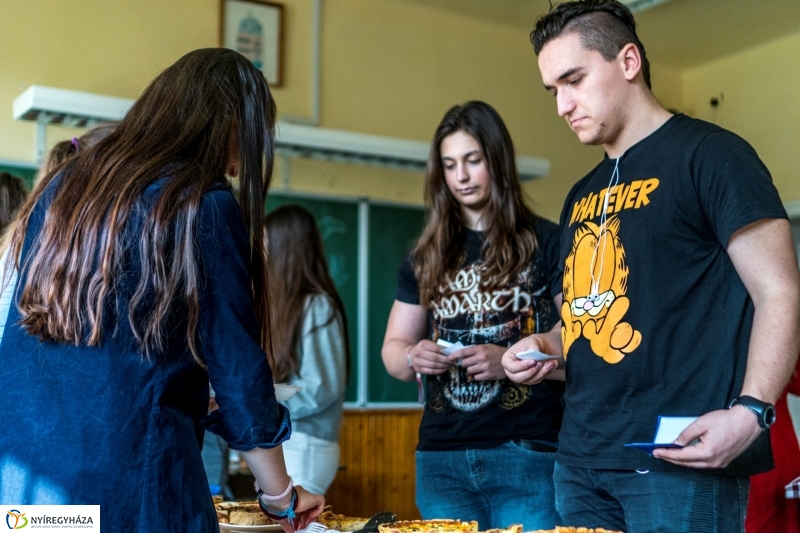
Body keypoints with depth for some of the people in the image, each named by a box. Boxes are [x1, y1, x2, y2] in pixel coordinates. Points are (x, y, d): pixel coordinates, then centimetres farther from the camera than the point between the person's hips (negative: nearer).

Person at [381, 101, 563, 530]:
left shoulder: (545, 242, -1)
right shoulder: (426, 256, 12)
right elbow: (393, 349, 15)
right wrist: (413, 358, -7)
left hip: (527, 454, -3)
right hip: (441, 456, 4)